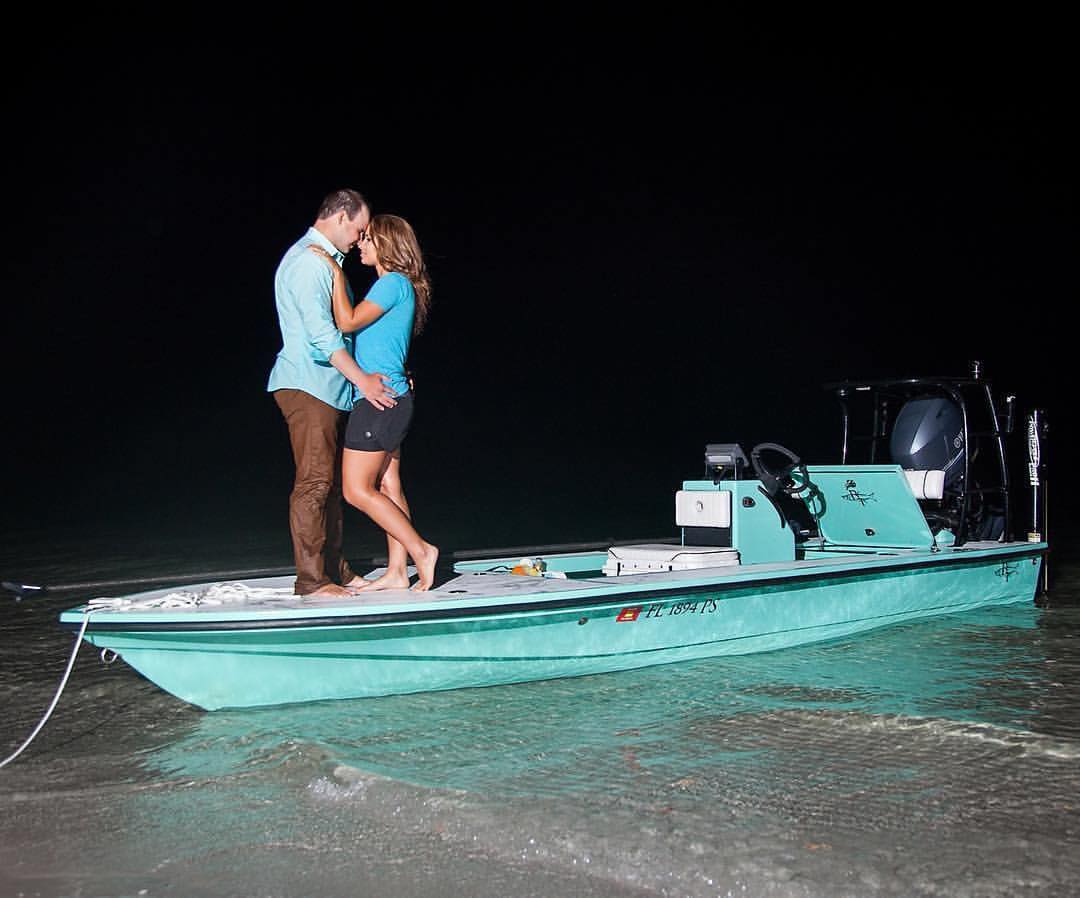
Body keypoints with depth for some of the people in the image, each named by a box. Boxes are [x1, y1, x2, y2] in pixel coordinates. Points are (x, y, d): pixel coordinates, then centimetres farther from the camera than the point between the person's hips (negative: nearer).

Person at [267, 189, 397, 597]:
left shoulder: (324, 261, 21)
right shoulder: (307, 261, -12)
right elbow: (320, 333, -19)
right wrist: (362, 379, -16)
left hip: (327, 387, 10)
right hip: (307, 385, -10)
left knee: (331, 483, 10)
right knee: (314, 482, -10)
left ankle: (334, 569, 15)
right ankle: (311, 579, -7)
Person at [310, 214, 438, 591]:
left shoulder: (393, 282, -12)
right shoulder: (397, 285, 18)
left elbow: (348, 322, -18)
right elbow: (356, 325, 20)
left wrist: (337, 273, -10)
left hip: (379, 398, -10)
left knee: (358, 490, -8)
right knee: (388, 486, 9)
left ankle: (421, 550, -5)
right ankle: (396, 571, 12)